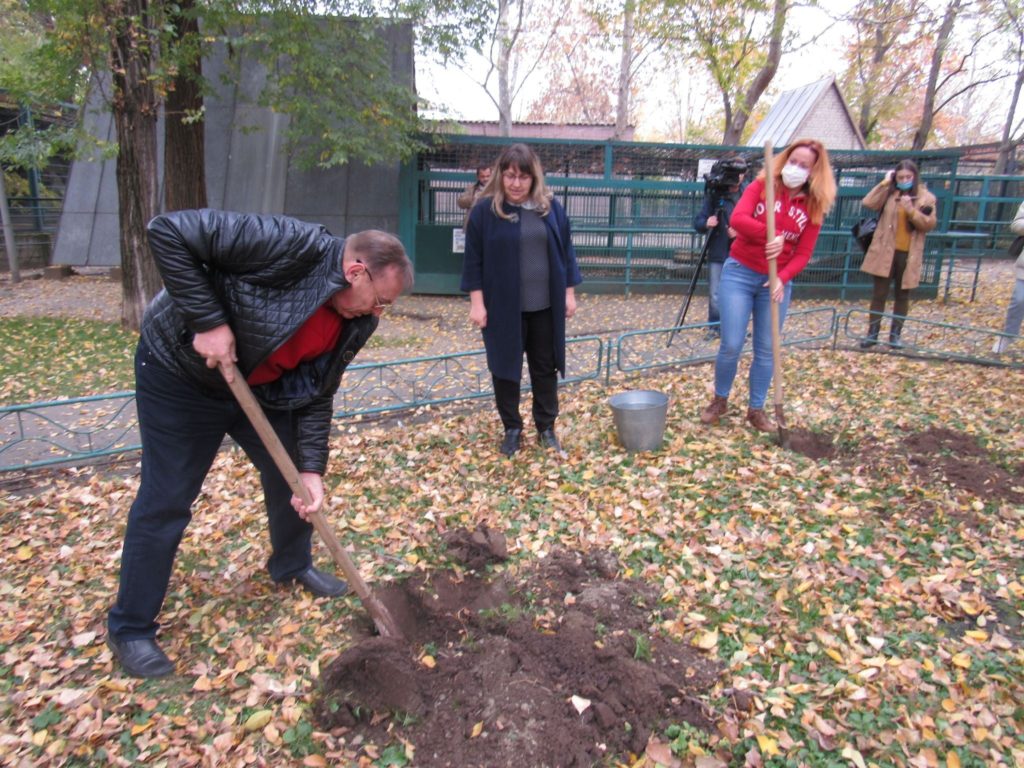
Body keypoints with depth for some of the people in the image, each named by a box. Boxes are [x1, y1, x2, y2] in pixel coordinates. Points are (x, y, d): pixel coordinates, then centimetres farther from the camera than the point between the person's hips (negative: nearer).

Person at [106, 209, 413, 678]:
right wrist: (208, 320, -33)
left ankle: (293, 566, 37)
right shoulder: (290, 247, -33)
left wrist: (312, 469, -13)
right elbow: (169, 232, -31)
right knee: (166, 500, -1)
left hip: (257, 387, 7)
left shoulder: (352, 324, -9)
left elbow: (316, 394, -4)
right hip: (180, 372, -6)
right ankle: (130, 627, 17)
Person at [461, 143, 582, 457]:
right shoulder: (485, 210, -5)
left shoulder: (551, 207, 4)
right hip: (503, 307, -2)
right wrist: (477, 301, -9)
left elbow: (565, 251, 9)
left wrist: (569, 292, 5)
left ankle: (546, 427, 26)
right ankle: (512, 429, 22)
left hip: (545, 306, 3)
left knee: (545, 368, 11)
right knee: (505, 368, 7)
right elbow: (474, 259, -4)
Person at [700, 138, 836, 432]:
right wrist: (770, 236, -32)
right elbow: (737, 219, -19)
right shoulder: (761, 185, -2)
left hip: (777, 282, 2)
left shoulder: (814, 207, 2)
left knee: (766, 350, 6)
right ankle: (719, 400, 17)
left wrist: (781, 279, -19)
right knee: (731, 345, -5)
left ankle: (756, 409, 20)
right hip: (739, 273, -2)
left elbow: (803, 254, -2)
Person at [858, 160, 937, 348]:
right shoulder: (889, 193, 5)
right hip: (885, 252, 0)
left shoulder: (926, 198, 3)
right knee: (879, 293, 2)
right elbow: (867, 203, -11)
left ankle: (895, 334, 18)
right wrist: (884, 183, -11)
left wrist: (911, 210, -18)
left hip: (908, 254, 0)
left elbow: (929, 224, -5)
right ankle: (872, 333, 9)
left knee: (902, 295, 8)